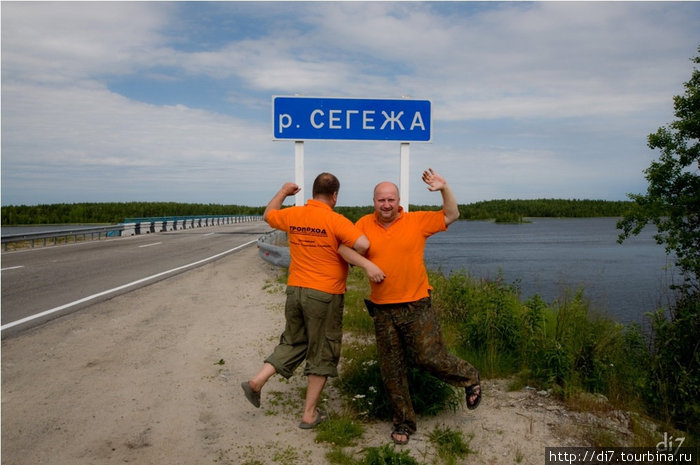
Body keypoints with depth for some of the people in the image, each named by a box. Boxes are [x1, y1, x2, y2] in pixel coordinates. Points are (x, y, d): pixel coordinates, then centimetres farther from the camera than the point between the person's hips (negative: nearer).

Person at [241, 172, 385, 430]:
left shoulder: (293, 215, 3)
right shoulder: (335, 221, -14)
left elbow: (268, 215, 24)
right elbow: (363, 245, -26)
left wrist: (283, 192, 35)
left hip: (295, 290, 6)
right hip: (324, 295, -5)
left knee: (293, 342, 25)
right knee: (321, 354, 9)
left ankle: (257, 381, 12)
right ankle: (310, 414, 17)